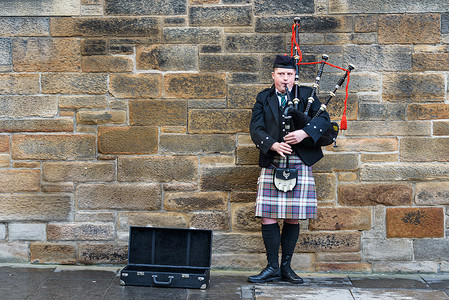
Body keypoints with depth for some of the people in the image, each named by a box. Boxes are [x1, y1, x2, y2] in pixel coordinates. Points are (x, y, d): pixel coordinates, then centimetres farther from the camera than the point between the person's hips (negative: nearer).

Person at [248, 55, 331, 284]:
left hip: (299, 164, 0)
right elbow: (255, 129, 1)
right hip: (272, 164, 0)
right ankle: (272, 268, 7)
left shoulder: (306, 95, 10)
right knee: (268, 217, -3)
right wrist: (273, 145, -17)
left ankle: (286, 266, 16)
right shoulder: (263, 98, 11)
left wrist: (304, 132, -19)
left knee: (293, 218, 3)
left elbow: (324, 120, 0)